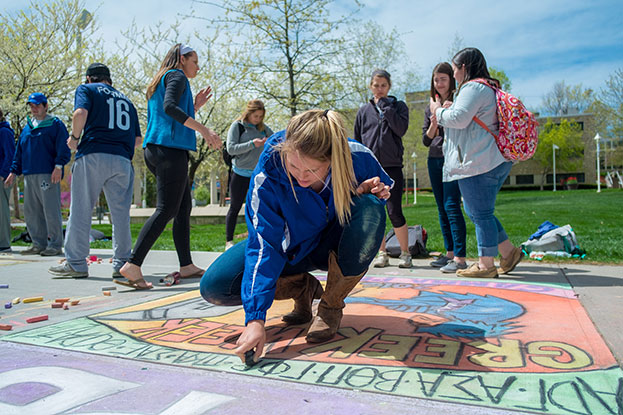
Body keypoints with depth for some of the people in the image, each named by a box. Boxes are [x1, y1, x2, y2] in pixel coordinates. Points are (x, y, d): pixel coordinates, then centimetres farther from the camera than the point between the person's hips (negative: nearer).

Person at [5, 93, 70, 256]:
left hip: (48, 174, -7)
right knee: (31, 211, 7)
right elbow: (19, 152, 26)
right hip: (29, 175, 7)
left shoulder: (55, 125, 3)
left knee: (50, 210, -9)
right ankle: (39, 244, 14)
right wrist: (14, 171, 20)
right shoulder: (27, 128, 23)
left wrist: (59, 166, -17)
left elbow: (63, 147, -6)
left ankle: (55, 245, -4)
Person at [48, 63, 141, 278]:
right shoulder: (126, 100, 24)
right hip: (122, 160, 4)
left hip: (92, 156, -3)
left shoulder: (86, 89, 12)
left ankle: (76, 263, 8)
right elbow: (138, 139, 17)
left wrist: (75, 137, 4)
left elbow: (80, 113, -10)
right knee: (121, 214, 6)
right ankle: (121, 263, 8)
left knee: (80, 210, 4)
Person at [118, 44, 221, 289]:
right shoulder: (177, 76, 1)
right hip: (170, 149, -10)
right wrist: (203, 129, -21)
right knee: (166, 210, -14)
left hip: (155, 150, 10)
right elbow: (170, 107, -18)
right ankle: (132, 265, -18)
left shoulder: (158, 83, 29)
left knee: (184, 208, 10)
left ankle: (186, 266, 12)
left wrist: (195, 107, 26)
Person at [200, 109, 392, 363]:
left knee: (370, 208, -34)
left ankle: (331, 306, -13)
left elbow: (383, 187, -1)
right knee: (214, 287, -18)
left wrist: (367, 192, -26)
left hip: (335, 245, 1)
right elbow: (264, 245, -31)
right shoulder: (268, 173, -30)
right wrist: (256, 318, -38)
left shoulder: (358, 159, -26)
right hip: (292, 249, 0)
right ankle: (303, 288, 5)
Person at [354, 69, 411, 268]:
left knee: (395, 212, -7)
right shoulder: (364, 111, 13)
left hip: (392, 166, -2)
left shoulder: (399, 106, 8)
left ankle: (405, 253, 10)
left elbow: (401, 129, -10)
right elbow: (357, 141, 14)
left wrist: (385, 106, -6)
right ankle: (382, 254, 17)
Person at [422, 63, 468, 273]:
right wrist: (433, 125, -5)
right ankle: (449, 253, 15)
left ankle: (460, 258, -10)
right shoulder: (430, 108, 16)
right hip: (434, 159, 6)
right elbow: (426, 141, 13)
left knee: (452, 206, -13)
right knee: (442, 208, 8)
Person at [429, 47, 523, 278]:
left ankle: (486, 265, 5)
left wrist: (439, 111, 0)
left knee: (480, 213, -4)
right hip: (493, 161, 11)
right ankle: (509, 252, 23)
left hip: (480, 162, -11)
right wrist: (447, 109, 21)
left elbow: (459, 119, -18)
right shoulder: (489, 87, 23)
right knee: (476, 211, 17)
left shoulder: (473, 87, -9)